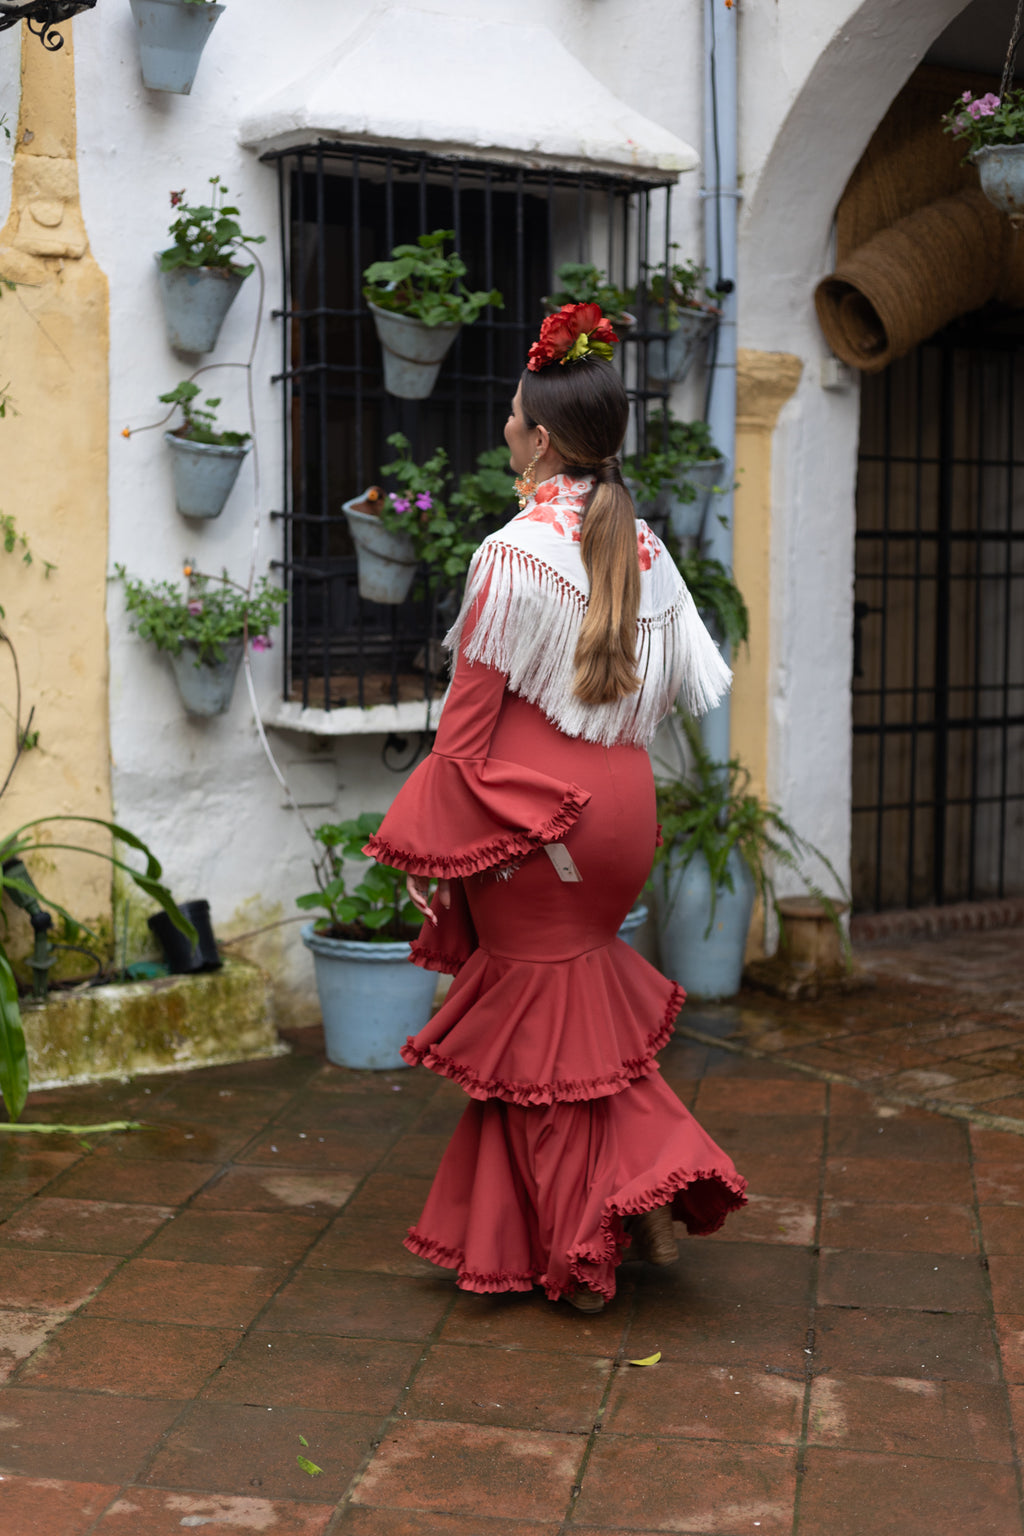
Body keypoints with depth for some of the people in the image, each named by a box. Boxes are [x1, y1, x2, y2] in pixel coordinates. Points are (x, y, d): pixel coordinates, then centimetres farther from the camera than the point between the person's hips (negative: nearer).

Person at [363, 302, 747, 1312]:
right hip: (620, 802, 7)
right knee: (586, 997, 22)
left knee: (541, 1018, 5)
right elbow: (698, 682, 10)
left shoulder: (514, 554, -15)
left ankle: (581, 1256, 12)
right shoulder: (643, 549, 4)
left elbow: (471, 711, -14)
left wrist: (430, 851, -8)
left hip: (533, 809, -7)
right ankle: (650, 1184, 18)